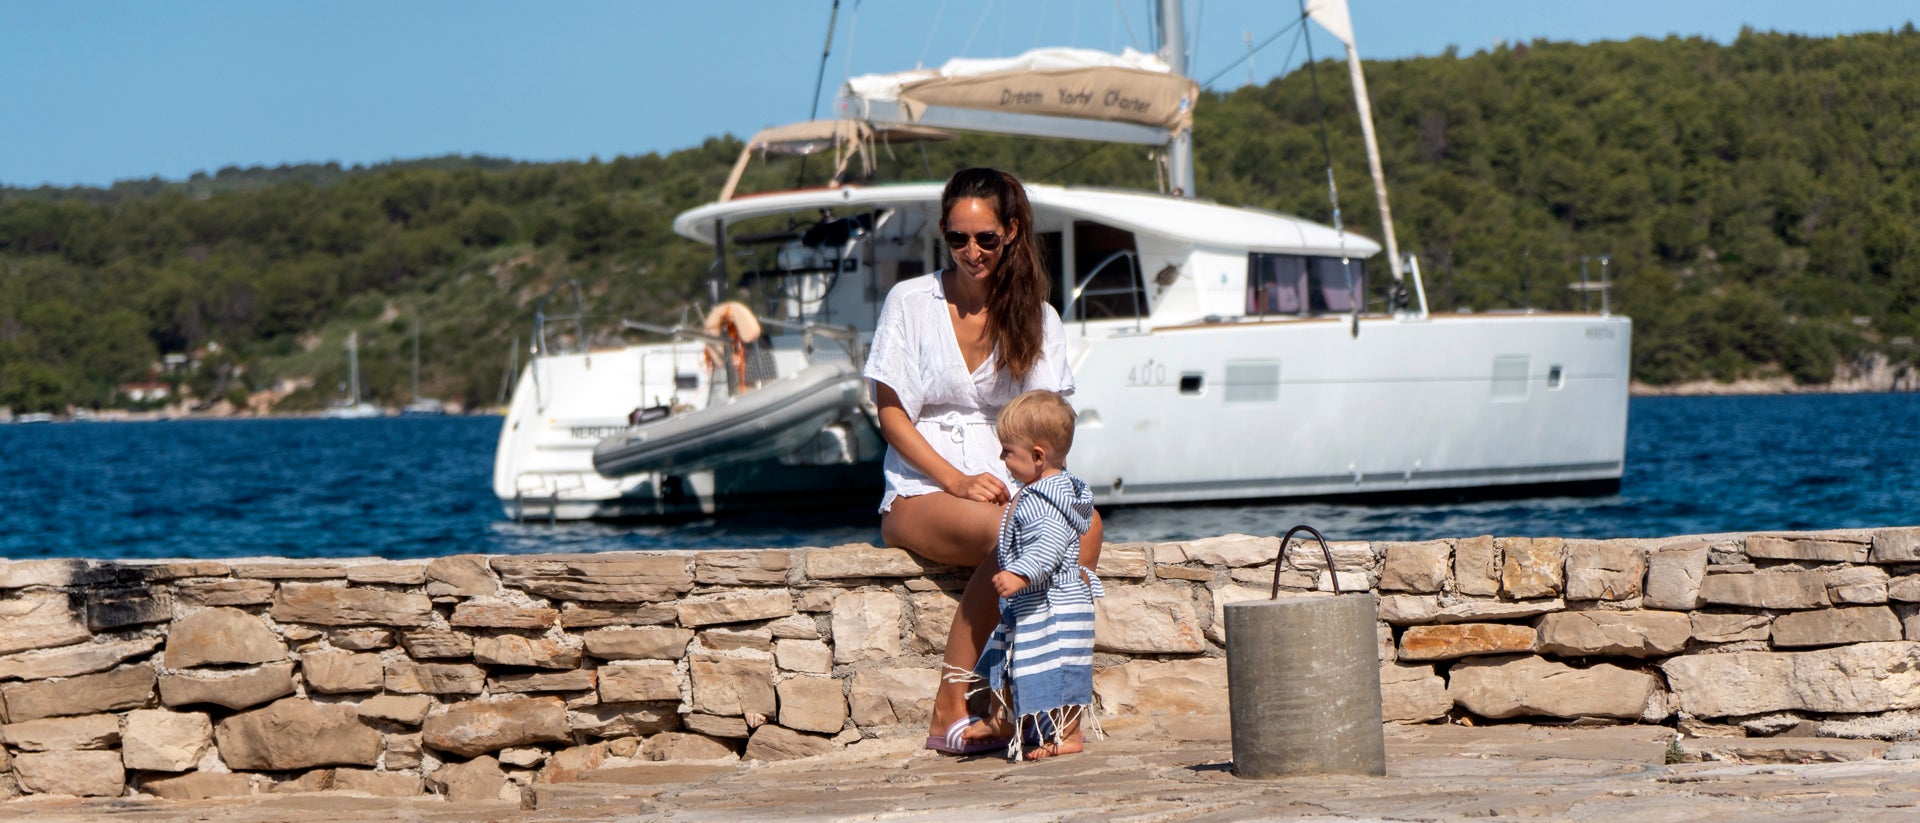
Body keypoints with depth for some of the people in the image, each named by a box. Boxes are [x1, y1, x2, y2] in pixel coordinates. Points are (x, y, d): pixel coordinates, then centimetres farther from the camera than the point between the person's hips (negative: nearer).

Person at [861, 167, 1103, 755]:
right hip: (920, 495, -3)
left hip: (1007, 489, 3)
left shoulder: (1037, 318, 12)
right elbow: (891, 414, 0)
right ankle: (952, 707, -30)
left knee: (1084, 524, -31)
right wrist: (958, 482, -14)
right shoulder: (909, 303, 4)